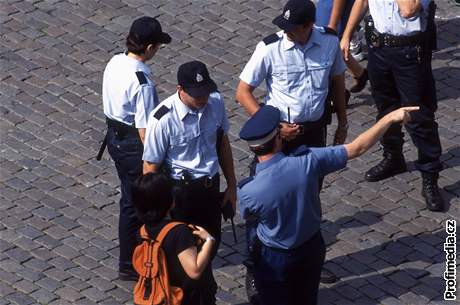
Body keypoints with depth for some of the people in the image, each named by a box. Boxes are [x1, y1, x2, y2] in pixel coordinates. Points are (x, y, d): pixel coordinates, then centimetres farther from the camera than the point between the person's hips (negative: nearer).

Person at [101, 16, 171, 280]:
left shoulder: (115, 63, -5)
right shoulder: (142, 83, -30)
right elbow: (144, 129, -25)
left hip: (114, 136, 8)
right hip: (133, 145, -8)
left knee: (132, 196, 26)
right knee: (134, 203, 8)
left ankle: (137, 243, 45)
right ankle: (129, 265, 22)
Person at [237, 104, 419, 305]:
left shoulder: (247, 192, -31)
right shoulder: (307, 162, -28)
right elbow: (357, 149, -18)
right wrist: (390, 118, -10)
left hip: (273, 259, -3)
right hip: (312, 249, 3)